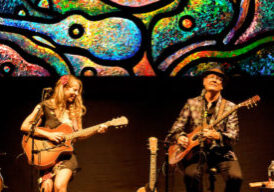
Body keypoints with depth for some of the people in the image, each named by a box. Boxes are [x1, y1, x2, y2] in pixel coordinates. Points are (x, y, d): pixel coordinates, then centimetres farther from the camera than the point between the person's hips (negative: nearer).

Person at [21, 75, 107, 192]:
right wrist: (49, 135, -13)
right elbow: (25, 126, -7)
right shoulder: (45, 106, 0)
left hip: (66, 155, 2)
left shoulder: (75, 110, 13)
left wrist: (97, 130, 5)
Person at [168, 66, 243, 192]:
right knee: (191, 174, -33)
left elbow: (234, 137, 0)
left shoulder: (229, 107, 8)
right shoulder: (192, 103, 12)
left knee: (235, 177, -28)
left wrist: (217, 136, -21)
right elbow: (176, 128, 14)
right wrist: (180, 137, -10)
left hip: (220, 153, 0)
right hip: (196, 152, 0)